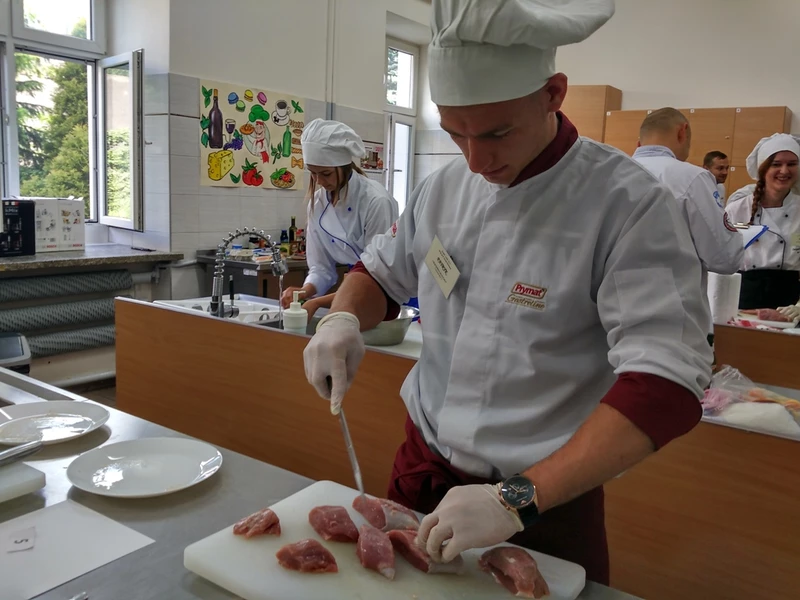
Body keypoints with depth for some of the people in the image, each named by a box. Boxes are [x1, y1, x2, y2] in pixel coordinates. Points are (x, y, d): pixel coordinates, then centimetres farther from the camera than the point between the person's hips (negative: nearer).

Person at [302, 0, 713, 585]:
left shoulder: (629, 204, -20)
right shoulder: (444, 187, -3)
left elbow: (665, 386, -26)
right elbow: (381, 273, 11)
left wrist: (517, 499, -31)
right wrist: (344, 318, -12)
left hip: (548, 497, -5)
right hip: (421, 472, 6)